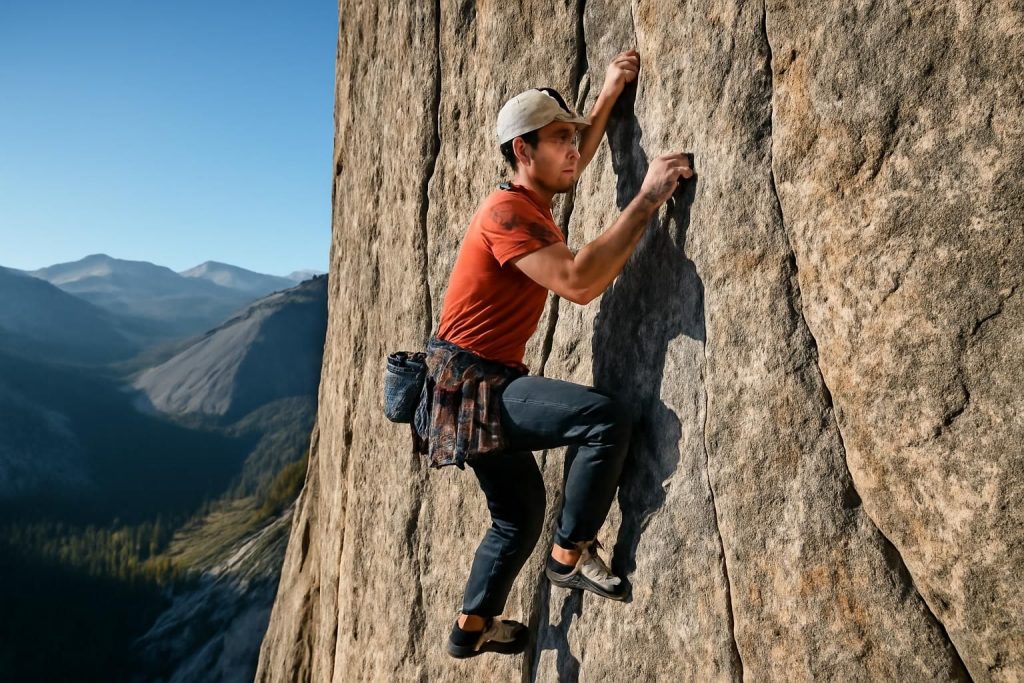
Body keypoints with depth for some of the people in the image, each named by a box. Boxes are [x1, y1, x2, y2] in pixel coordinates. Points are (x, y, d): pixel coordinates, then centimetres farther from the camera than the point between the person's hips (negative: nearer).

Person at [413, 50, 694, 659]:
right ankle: (571, 555, -7)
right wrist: (648, 199, -27)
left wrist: (610, 94, 21)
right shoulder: (507, 212, -20)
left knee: (520, 513, 20)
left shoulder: (532, 199, 10)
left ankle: (473, 626, 37)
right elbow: (580, 283, -32)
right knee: (606, 418, -25)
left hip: (484, 386, 10)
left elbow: (577, 164, 30)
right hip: (469, 383, -10)